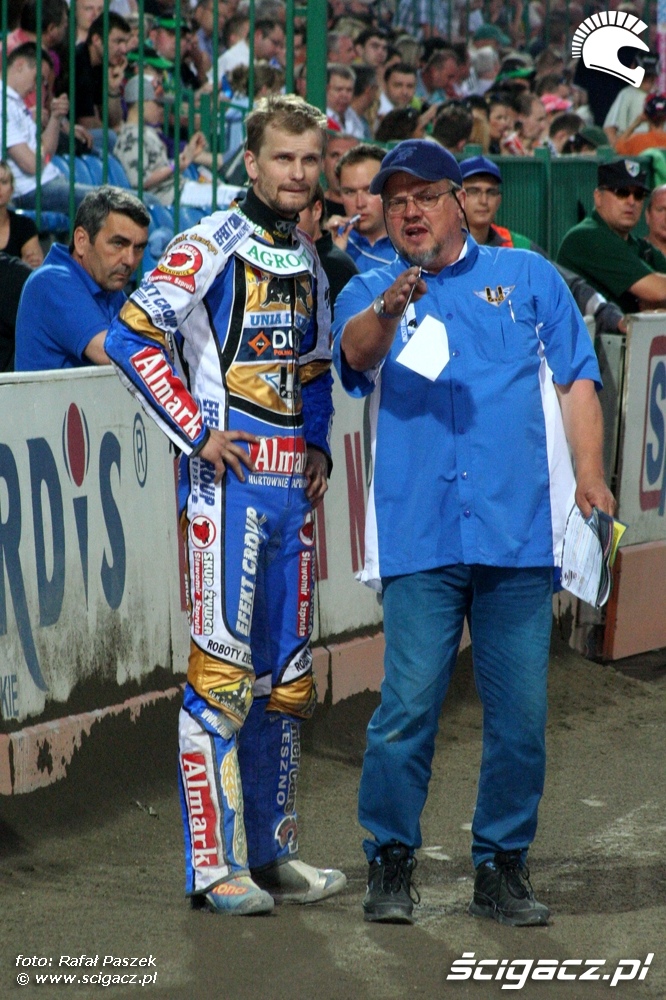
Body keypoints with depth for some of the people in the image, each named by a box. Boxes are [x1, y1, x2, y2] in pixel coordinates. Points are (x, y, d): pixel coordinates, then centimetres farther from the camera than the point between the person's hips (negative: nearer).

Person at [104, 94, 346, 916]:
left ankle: (271, 849, 21)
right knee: (223, 666, -9)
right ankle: (215, 863, -7)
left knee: (286, 670, 11)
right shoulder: (211, 247, -7)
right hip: (228, 478, -8)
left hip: (291, 483, 8)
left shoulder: (307, 263, 17)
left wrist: (318, 445, 12)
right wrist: (197, 431, -13)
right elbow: (131, 336, -12)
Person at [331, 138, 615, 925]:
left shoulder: (528, 278, 15)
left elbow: (574, 380, 10)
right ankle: (390, 861, 8)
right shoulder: (369, 296, 12)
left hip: (520, 534, 1)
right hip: (418, 537, -1)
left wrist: (588, 470, -3)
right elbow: (355, 350, -11)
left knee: (520, 710, 2)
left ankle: (502, 868, 13)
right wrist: (388, 312, -34)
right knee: (408, 704, -6)